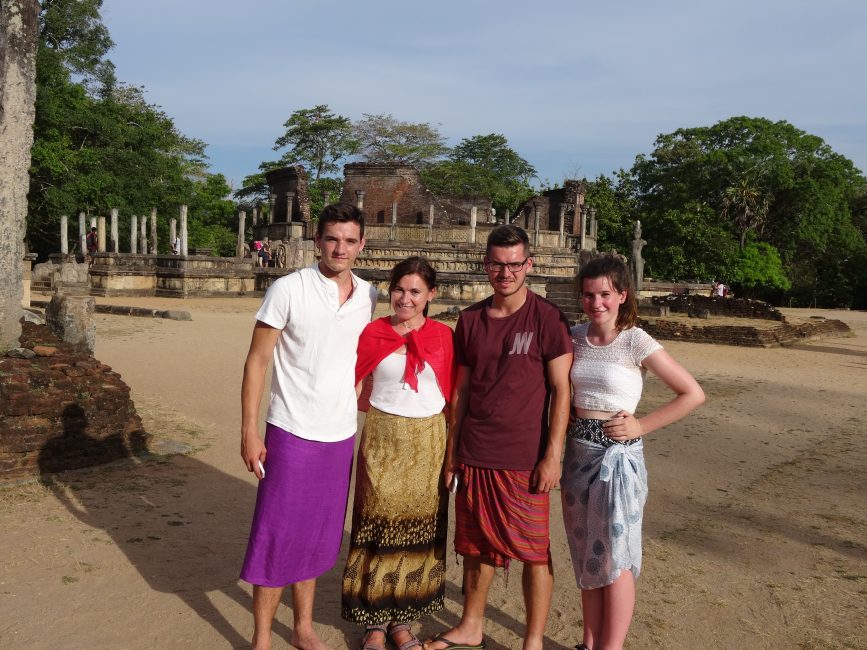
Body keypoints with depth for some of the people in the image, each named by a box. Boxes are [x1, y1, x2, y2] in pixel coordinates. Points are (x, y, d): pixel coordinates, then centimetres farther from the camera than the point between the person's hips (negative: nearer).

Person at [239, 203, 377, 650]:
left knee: (314, 538, 16)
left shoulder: (367, 296, 4)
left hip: (340, 436, 4)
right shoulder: (288, 290, -10)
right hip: (293, 433, -4)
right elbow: (257, 361, -8)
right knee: (276, 537, 4)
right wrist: (249, 432, -12)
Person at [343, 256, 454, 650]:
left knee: (419, 530, 8)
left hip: (427, 442, 1)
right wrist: (383, 409, -3)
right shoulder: (374, 332, -1)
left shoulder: (443, 336, 1)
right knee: (377, 527, 3)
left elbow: (452, 395, 3)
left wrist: (453, 448, 1)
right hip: (382, 439, -1)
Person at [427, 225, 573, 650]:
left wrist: (553, 455, -11)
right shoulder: (470, 320, 7)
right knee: (476, 546, 16)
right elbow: (461, 389, 11)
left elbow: (561, 390, -7)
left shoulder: (547, 319, -6)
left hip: (524, 459, -4)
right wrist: (451, 451, 10)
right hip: (474, 455, 4)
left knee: (534, 551, 6)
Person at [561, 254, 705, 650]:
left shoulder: (636, 342, -12)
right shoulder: (574, 336, 2)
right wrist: (563, 423, 2)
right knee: (585, 556, 15)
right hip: (578, 451, 5)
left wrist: (641, 427, -11)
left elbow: (693, 394, -11)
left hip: (618, 454, -5)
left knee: (614, 559, 4)